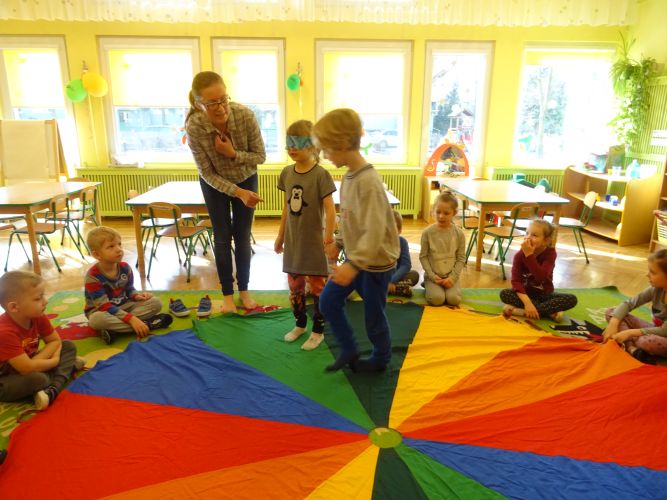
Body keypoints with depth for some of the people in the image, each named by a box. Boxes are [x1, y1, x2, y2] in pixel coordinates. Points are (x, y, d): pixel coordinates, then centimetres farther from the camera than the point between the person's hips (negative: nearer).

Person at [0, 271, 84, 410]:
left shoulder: (38, 317, -10)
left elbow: (55, 341, -3)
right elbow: (27, 369, -34)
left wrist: (36, 361, -20)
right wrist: (54, 361, -16)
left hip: (27, 367, 9)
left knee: (69, 346, -3)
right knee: (37, 379, -38)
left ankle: (53, 389, -21)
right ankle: (67, 366, -7)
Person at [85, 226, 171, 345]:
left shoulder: (125, 267, -6)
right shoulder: (92, 277, -24)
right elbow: (104, 306, -28)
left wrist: (137, 295, -16)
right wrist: (131, 319, -36)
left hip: (123, 306, 5)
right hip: (101, 311, -5)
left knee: (156, 302, -13)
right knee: (96, 319, -42)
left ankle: (115, 329, -25)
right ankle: (147, 324, -33)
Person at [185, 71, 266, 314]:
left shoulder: (246, 115, -29)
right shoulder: (194, 127, -30)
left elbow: (260, 156, -16)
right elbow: (208, 174, -21)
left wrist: (232, 154, -32)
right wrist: (239, 193, -30)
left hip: (246, 179, 1)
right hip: (215, 184, -1)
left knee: (242, 237, 7)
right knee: (222, 238, 4)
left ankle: (243, 290, 23)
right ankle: (227, 294, 20)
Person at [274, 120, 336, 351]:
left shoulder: (320, 174, -15)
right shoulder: (286, 173, 4)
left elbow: (329, 209, -16)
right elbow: (287, 208, 11)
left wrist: (328, 236, -22)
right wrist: (280, 236, 15)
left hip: (314, 241, -6)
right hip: (293, 241, 6)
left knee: (318, 287, 5)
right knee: (294, 286, 16)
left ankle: (318, 331, 20)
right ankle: (300, 324, 35)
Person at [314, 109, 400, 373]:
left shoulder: (368, 181, -27)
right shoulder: (348, 176, 1)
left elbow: (375, 231, -31)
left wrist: (353, 264, -35)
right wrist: (339, 243, 16)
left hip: (376, 261, -8)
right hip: (356, 257, 8)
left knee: (373, 316, 10)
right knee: (328, 301, 10)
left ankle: (381, 359, 37)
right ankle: (349, 350, 28)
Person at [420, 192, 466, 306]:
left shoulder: (459, 233, -5)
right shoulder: (427, 232, -8)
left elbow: (461, 258, 0)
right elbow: (423, 257, -4)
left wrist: (452, 277, -13)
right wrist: (432, 276, -12)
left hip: (450, 276, 1)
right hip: (433, 275, -1)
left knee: (454, 299, -21)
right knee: (437, 299, -23)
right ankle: (429, 286, 11)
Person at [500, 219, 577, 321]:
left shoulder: (550, 253, -14)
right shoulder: (519, 255, -13)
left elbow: (541, 277, -31)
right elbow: (516, 281, -24)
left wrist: (529, 255, -36)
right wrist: (527, 302, -37)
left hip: (545, 295, 1)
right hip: (527, 293, 0)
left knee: (572, 299, -25)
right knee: (504, 294, -28)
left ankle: (520, 311, -30)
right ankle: (549, 311, -26)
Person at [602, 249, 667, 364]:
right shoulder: (656, 289, -6)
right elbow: (628, 303, -5)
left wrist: (630, 333, -27)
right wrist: (613, 324, -21)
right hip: (655, 330, 7)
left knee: (647, 341, -43)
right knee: (611, 312, -7)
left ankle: (627, 342, -9)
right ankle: (632, 348, -24)